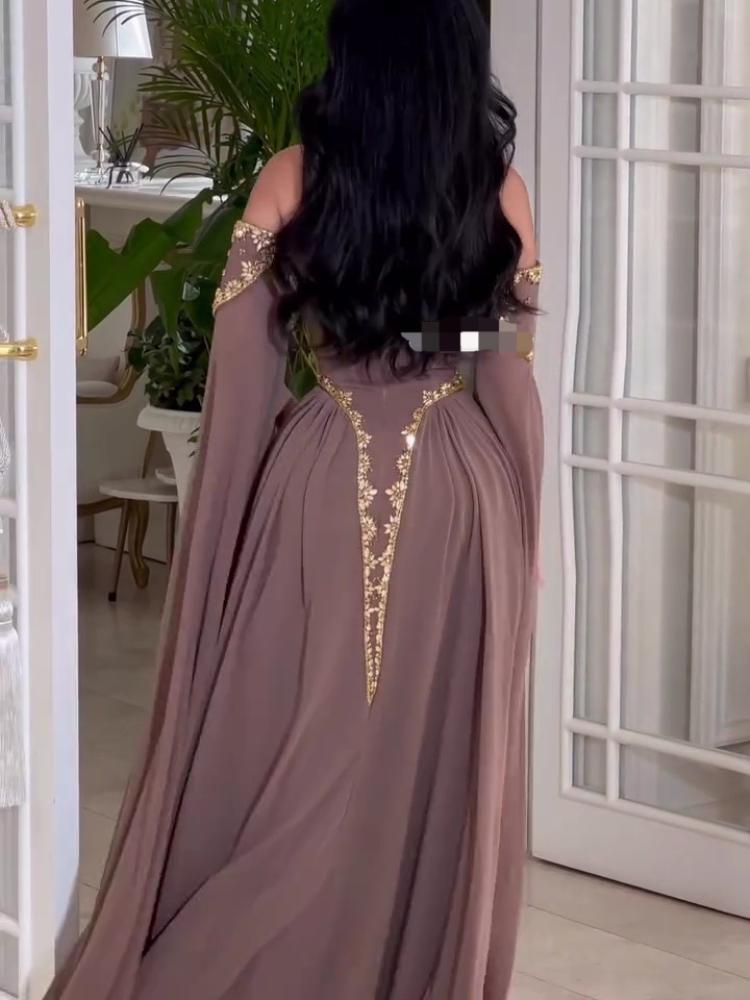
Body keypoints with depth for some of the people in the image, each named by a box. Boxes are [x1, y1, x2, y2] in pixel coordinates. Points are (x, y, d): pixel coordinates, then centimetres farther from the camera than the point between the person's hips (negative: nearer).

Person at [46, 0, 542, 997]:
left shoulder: (294, 178, -5)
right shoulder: (501, 193, -3)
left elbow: (241, 371, -3)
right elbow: (511, 381, 1)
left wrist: (232, 509, 8)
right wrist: (520, 528, 10)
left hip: (320, 484, 0)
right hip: (461, 497, 0)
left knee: (283, 755, 8)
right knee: (437, 760, 9)